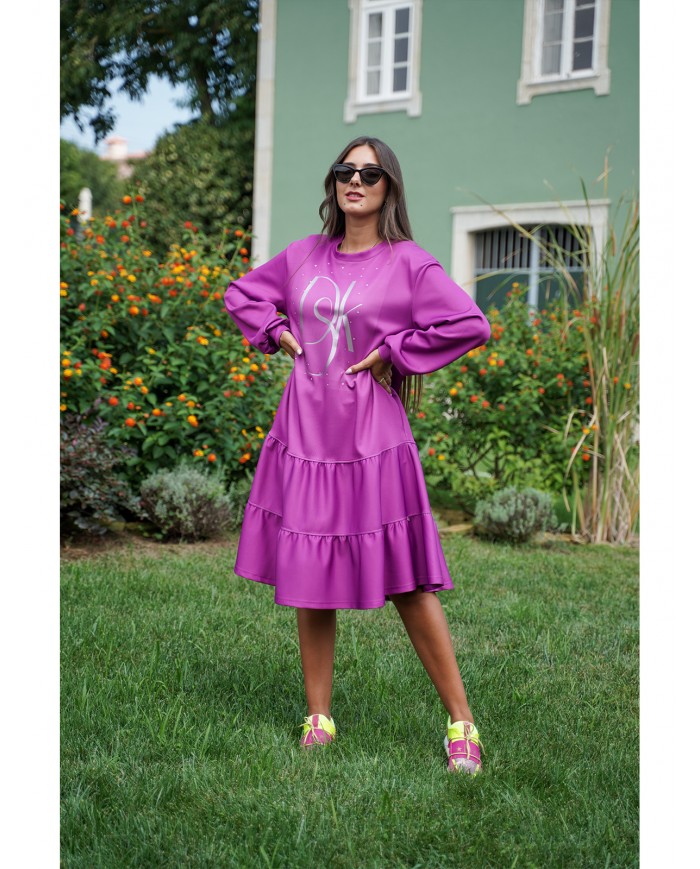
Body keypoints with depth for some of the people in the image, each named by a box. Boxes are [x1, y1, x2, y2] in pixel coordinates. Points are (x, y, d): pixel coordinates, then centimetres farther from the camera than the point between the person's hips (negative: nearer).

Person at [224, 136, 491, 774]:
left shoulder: (408, 264, -3)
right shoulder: (304, 257, 10)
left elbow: (471, 325, -13)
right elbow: (242, 294, 26)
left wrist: (394, 352, -10)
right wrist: (277, 333, 8)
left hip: (372, 440, -4)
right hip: (304, 434, 5)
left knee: (406, 585, -3)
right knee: (308, 584, 8)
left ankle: (462, 724, 7)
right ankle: (318, 718, 21)